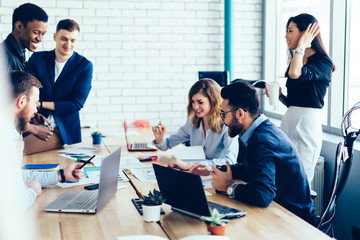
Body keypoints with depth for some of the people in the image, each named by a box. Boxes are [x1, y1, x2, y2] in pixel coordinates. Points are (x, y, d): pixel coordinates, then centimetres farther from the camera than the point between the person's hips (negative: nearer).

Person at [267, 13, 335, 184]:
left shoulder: (324, 62, -7)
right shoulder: (295, 61, 16)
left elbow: (295, 73, -28)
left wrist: (302, 45, -15)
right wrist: (279, 95, 3)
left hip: (307, 123, -7)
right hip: (288, 120, 8)